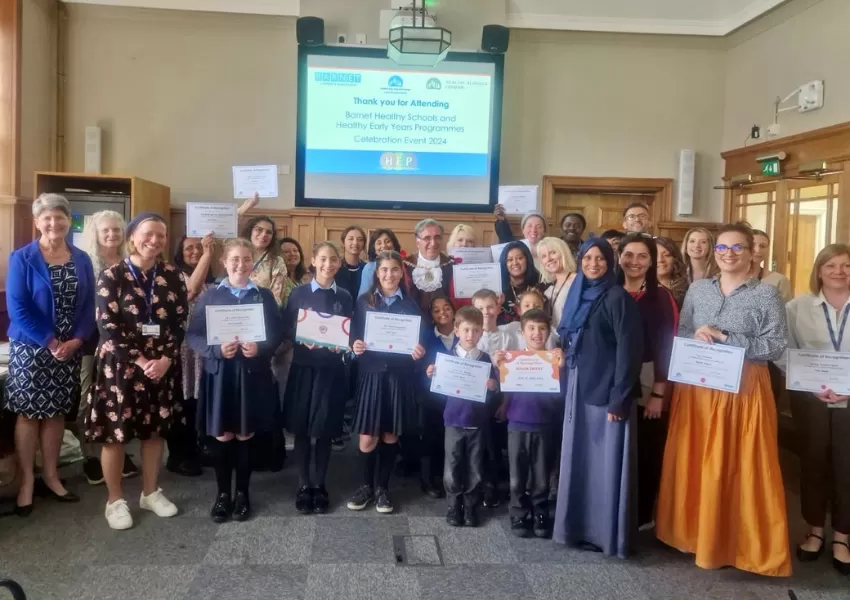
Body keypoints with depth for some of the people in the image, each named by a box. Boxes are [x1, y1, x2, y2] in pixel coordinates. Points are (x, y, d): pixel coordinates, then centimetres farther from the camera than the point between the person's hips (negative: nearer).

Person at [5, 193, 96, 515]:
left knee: (57, 411, 12)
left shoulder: (82, 260, 5)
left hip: (70, 349, 4)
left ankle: (51, 476, 24)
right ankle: (26, 481, 15)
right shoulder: (21, 258, -6)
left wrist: (76, 340, -11)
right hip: (30, 349, -3)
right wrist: (49, 342, -16)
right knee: (28, 412, 4)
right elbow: (16, 309, -12)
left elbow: (89, 306, 3)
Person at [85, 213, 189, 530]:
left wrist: (165, 358, -12)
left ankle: (151, 493, 28)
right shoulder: (112, 275, -5)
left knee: (156, 429, 12)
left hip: (162, 364, 3)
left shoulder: (173, 275, 3)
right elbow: (108, 325, -11)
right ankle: (115, 500, 19)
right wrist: (140, 361, -17)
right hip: (120, 364, -3)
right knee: (115, 431, 4)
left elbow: (181, 321, 1)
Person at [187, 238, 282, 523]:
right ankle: (222, 493, 23)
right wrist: (217, 349, -18)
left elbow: (276, 335, 2)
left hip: (253, 374, 0)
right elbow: (193, 335, -2)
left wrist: (259, 349, -17)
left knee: (245, 436, 9)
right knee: (221, 436, 7)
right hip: (218, 373, 0)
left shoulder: (264, 296, 4)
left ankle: (242, 493, 24)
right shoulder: (209, 295, 2)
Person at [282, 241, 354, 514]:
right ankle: (304, 485, 17)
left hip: (331, 369, 1)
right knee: (301, 428, 4)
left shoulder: (344, 297, 5)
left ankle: (319, 485, 19)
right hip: (304, 366, 0)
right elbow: (286, 330, 1)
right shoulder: (299, 293, 2)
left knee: (324, 430, 5)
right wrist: (302, 338, -17)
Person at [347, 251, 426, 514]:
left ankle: (382, 488, 23)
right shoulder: (364, 301, 4)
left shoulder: (411, 304, 5)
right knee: (367, 437, 1)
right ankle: (366, 486, 22)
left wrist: (419, 352, -14)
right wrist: (355, 345, -16)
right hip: (371, 373, 0)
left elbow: (420, 340, 6)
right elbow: (354, 336, 5)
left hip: (399, 376, 1)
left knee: (390, 435, 8)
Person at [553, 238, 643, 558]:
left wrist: (619, 398, -19)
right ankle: (580, 525, 26)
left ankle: (607, 532, 13)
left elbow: (628, 350, -15)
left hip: (606, 390, -7)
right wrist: (568, 384, 11)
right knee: (579, 458, 13)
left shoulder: (617, 297, -10)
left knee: (607, 462, 0)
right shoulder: (577, 294, 11)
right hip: (579, 388, 7)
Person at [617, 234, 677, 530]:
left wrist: (659, 393, -11)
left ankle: (643, 515, 22)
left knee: (647, 452, 5)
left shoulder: (662, 297, -3)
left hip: (648, 386, -2)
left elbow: (667, 346, -6)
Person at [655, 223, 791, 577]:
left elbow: (776, 347, -9)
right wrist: (696, 337, -12)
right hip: (696, 389, 3)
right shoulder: (697, 289, 10)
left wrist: (725, 339, -18)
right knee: (695, 464, 9)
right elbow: (679, 335, 10)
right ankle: (696, 532, 25)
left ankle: (738, 542, 18)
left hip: (743, 392, -3)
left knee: (740, 468, 2)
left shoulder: (766, 294, -2)